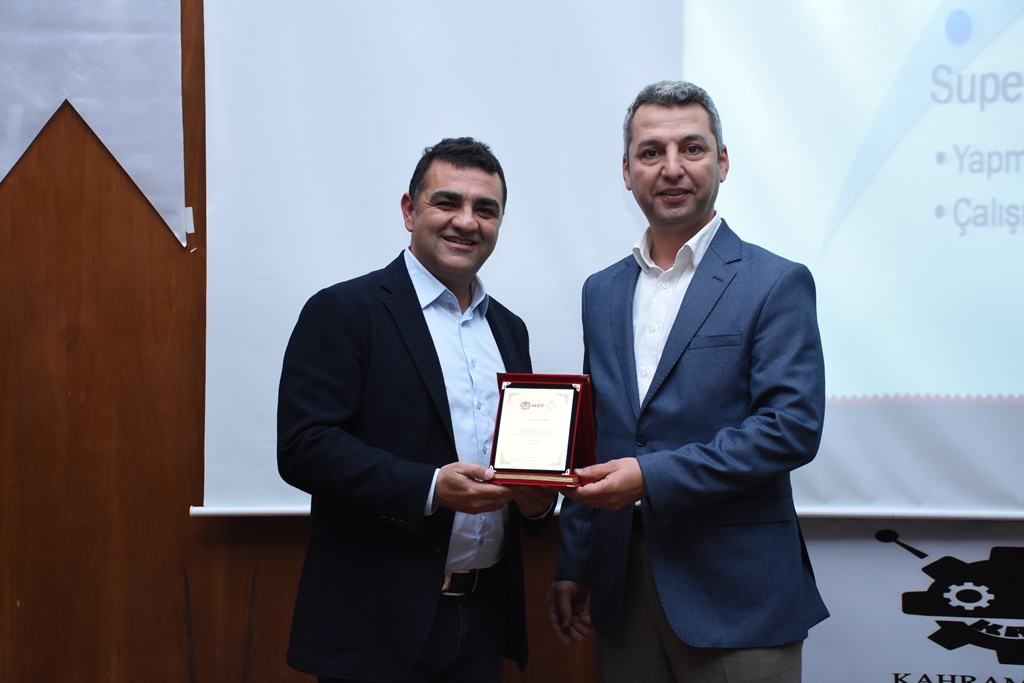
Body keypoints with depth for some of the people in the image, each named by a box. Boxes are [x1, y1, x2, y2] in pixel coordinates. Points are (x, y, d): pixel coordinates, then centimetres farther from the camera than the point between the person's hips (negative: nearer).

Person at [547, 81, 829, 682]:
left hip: (734, 594, -5)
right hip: (622, 590, 5)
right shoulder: (602, 292, 12)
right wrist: (573, 567, 12)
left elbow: (793, 428, -14)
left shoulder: (775, 284, -5)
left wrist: (652, 476, -19)